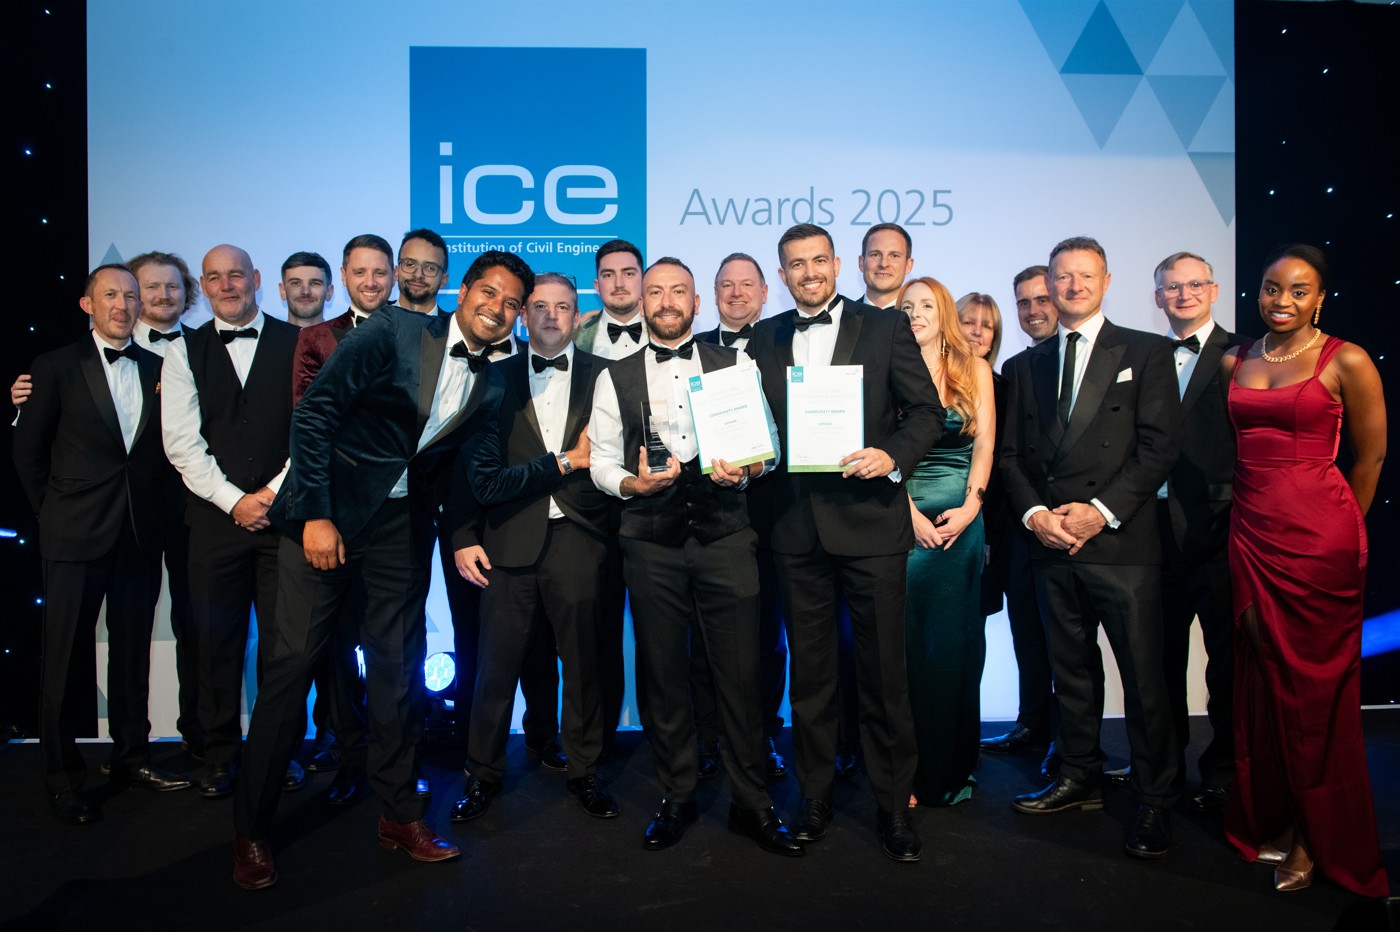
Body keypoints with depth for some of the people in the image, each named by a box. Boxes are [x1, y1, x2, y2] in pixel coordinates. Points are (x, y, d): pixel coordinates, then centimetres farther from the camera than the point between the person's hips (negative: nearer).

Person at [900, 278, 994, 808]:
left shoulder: (975, 368, 11)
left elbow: (985, 442, 5)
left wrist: (969, 506, -7)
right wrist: (912, 515, -10)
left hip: (963, 516, 2)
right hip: (906, 518, -1)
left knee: (958, 640, 5)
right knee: (908, 642, -1)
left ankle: (953, 768, 17)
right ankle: (912, 770, 8)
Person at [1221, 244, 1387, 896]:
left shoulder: (1347, 363, -5)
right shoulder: (1234, 363, 8)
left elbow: (1370, 457, 1)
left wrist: (1342, 531, 7)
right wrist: (1245, 517, 13)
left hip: (1317, 536, -4)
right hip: (1251, 532, 5)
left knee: (1315, 686, 5)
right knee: (1260, 678, 11)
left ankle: (1318, 836, 21)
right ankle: (1268, 820, 26)